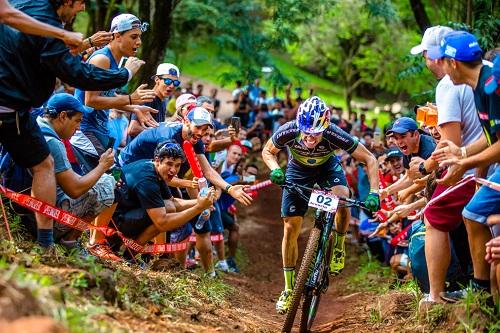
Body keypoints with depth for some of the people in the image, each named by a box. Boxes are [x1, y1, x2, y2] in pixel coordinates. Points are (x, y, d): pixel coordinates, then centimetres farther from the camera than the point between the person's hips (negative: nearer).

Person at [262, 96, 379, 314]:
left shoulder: (334, 135, -38)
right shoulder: (288, 131, -35)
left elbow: (369, 159, -27)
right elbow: (268, 151, -13)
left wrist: (373, 193, -38)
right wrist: (275, 169, -33)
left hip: (327, 166, -1)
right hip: (298, 169, 1)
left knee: (342, 198, -33)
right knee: (290, 228, -5)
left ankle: (338, 249, -4)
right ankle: (289, 290, 9)